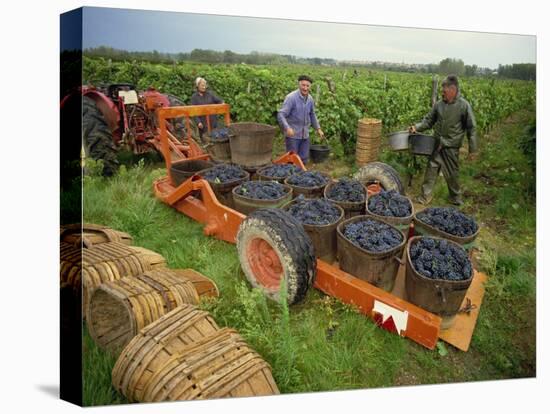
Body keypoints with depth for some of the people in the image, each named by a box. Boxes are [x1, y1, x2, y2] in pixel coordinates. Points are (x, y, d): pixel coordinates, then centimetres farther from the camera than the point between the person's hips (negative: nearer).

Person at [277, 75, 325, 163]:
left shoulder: (310, 99, 5)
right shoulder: (291, 97, -15)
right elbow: (281, 114, -21)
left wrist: (318, 128, 18)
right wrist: (287, 128, -35)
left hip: (305, 135, 6)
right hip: (292, 134, -6)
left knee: (304, 160, 10)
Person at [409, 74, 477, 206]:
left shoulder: (464, 105, -9)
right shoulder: (439, 104, 1)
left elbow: (471, 128, -6)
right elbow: (429, 120, 12)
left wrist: (472, 149, -6)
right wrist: (417, 127, -7)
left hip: (451, 147, -3)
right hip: (436, 145, 3)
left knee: (451, 174, 8)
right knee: (431, 170, 6)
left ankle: (456, 199, 29)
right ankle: (425, 197, 17)